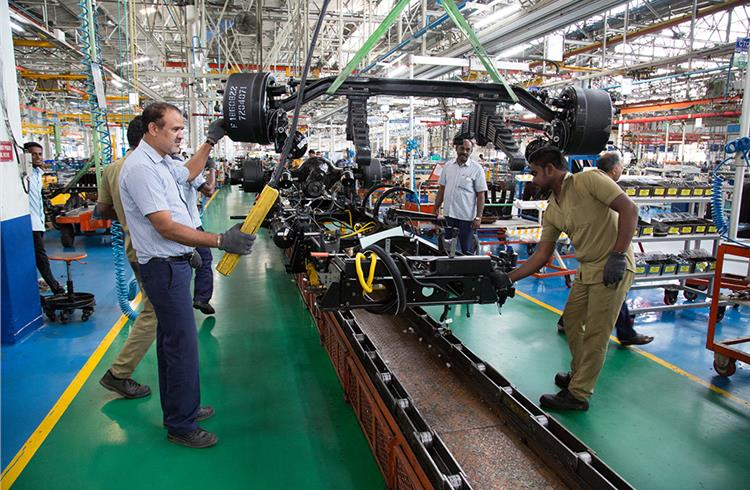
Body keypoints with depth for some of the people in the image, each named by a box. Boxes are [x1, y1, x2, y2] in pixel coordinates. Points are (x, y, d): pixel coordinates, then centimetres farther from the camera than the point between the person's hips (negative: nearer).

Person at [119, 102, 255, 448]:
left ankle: (179, 408, 34)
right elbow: (166, 227, -25)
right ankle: (181, 426, 8)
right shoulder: (141, 167, -20)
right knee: (182, 345, -5)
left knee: (172, 341, 19)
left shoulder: (160, 162, 11)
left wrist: (211, 141, 30)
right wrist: (221, 241, -28)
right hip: (164, 267, -11)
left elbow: (189, 173, 35)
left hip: (175, 263, 11)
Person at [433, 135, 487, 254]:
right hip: (448, 214, 4)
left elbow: (480, 195, -7)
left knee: (467, 250, 3)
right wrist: (436, 208, 9)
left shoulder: (476, 168, -6)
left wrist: (478, 217, -13)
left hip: (466, 217, -4)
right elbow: (442, 189, 13)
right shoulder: (448, 166, 7)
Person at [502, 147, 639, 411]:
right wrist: (510, 278, 4)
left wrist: (617, 255, -24)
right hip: (587, 270, 8)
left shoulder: (589, 180, -14)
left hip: (614, 268, -8)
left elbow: (629, 209, -19)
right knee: (572, 322, 17)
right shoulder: (551, 211, 8)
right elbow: (543, 254, 9)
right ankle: (579, 375, 38)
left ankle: (578, 395, 10)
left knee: (595, 334, -2)